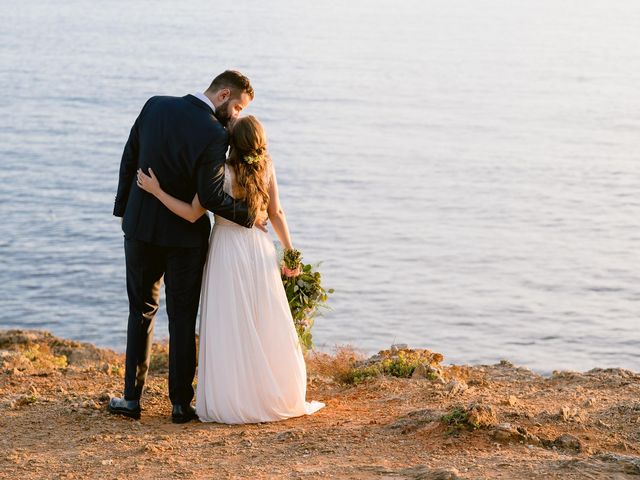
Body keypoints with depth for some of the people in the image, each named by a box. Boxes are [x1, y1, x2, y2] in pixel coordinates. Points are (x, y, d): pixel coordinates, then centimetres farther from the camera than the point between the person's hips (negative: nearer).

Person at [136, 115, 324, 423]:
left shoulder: (221, 172, -15)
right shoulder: (266, 168, -1)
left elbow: (192, 214, -14)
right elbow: (276, 213, 6)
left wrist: (157, 191, -11)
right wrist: (290, 251, 16)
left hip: (228, 250, -5)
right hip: (260, 249, 5)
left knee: (230, 328, 1)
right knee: (267, 326, 12)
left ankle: (233, 401, 4)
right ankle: (278, 396, 19)